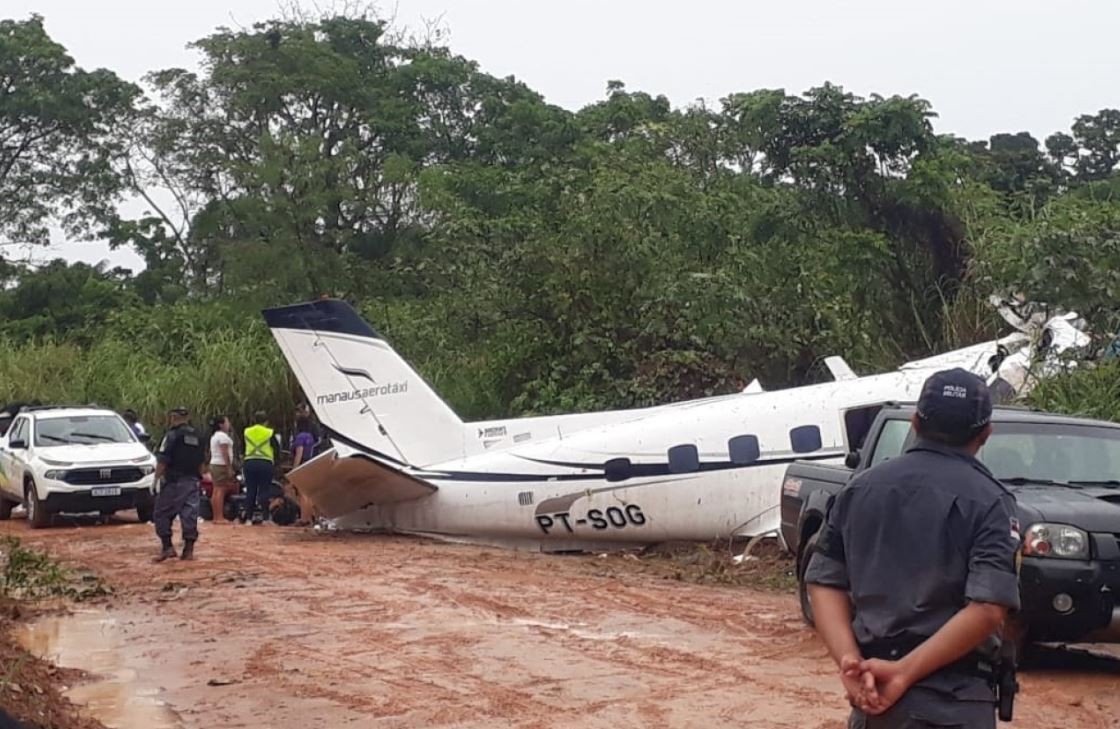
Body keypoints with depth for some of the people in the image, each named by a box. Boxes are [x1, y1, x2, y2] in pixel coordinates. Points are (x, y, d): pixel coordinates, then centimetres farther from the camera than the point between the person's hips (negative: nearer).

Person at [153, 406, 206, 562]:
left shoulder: (172, 435, -9)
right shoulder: (197, 437, 13)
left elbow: (162, 461, -14)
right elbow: (201, 461, 18)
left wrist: (156, 479, -11)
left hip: (174, 481, -6)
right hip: (192, 482, 6)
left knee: (162, 514, 2)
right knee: (190, 515, 6)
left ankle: (167, 547, -5)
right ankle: (189, 550, 5)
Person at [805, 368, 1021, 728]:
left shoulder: (860, 488, 8)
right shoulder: (987, 500, -7)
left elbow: (825, 582, 4)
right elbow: (987, 610, -18)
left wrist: (850, 660, -8)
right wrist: (904, 672, -16)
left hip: (872, 689, 5)